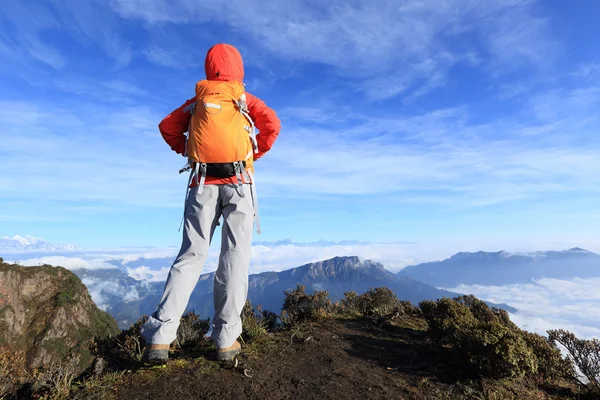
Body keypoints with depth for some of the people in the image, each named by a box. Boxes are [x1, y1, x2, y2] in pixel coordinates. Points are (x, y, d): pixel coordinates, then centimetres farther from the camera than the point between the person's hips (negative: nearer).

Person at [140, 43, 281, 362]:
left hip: (203, 183, 3)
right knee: (234, 258, -2)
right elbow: (272, 125, -2)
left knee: (190, 256, 5)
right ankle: (226, 340, 0)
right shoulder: (245, 99, 13)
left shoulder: (197, 99, 20)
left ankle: (159, 337, -2)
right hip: (238, 181, -2)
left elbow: (167, 126, 15)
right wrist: (256, 154, 9)